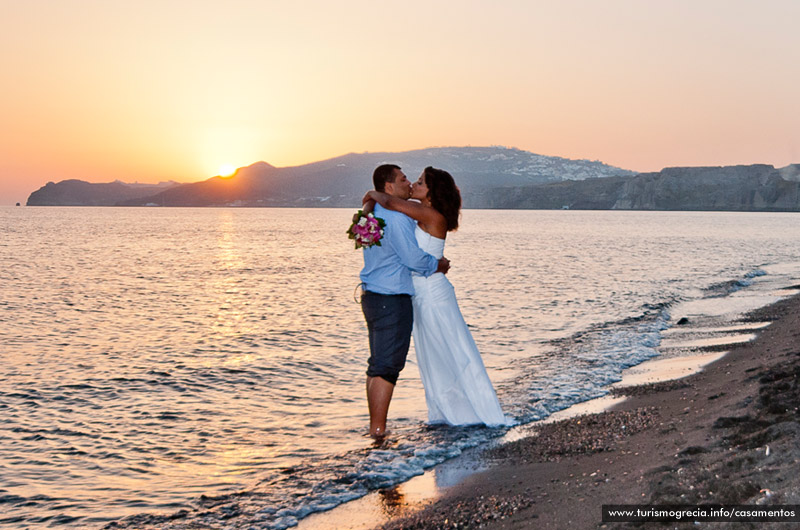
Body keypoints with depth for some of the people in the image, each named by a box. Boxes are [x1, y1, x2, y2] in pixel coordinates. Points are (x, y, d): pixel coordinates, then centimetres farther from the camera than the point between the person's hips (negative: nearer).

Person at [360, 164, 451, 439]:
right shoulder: (395, 217, -16)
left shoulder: (372, 214, 15)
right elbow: (413, 258, -17)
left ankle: (375, 426, 18)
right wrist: (437, 265, 1)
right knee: (388, 366, -6)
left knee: (377, 364, 13)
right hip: (392, 300, -10)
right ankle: (378, 430, -4)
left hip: (371, 295, 10)